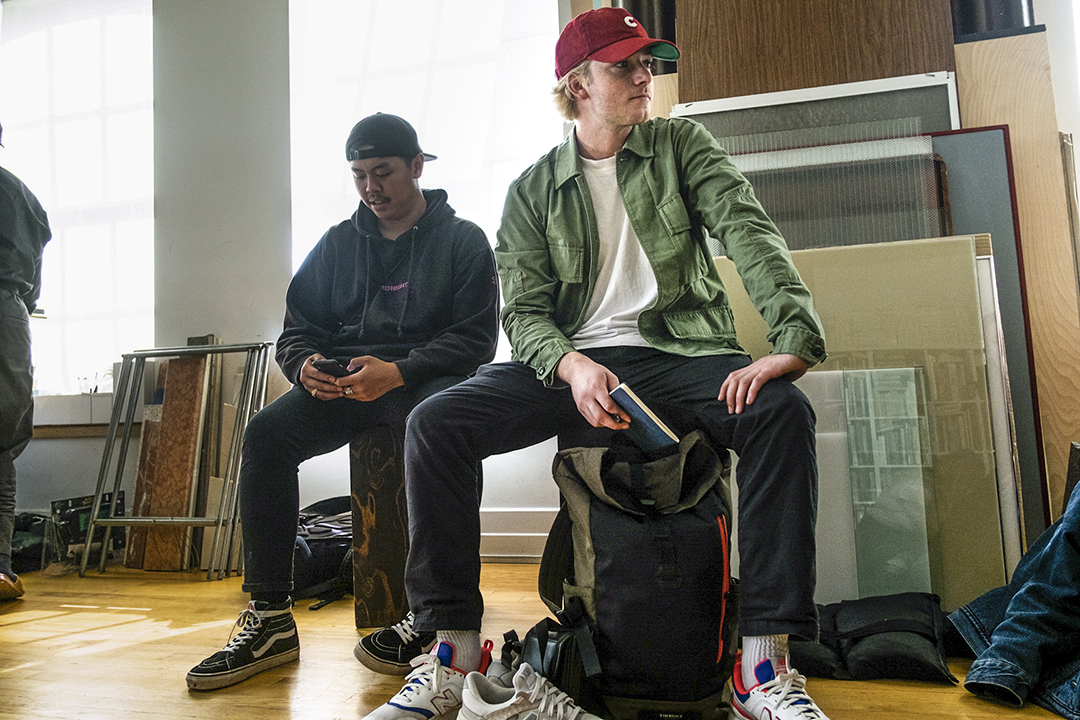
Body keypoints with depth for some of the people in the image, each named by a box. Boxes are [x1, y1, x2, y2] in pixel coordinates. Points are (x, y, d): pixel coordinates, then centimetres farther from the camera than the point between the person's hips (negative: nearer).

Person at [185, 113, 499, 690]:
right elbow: (296, 329, 19)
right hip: (341, 384, 4)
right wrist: (307, 365, -7)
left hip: (424, 380, -4)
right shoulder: (338, 243, 20)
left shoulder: (462, 239, 7)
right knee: (266, 432, -23)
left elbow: (476, 338, -4)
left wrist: (397, 371, -19)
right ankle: (270, 620, -16)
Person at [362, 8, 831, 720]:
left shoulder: (682, 145, 10)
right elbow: (523, 311, 1)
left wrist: (795, 340, -24)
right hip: (573, 359, 1)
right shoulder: (533, 189, 10)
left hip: (676, 351, 0)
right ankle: (451, 649, -11)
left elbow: (751, 233, -6)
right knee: (436, 421, -20)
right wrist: (572, 366, -23)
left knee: (782, 409, -31)